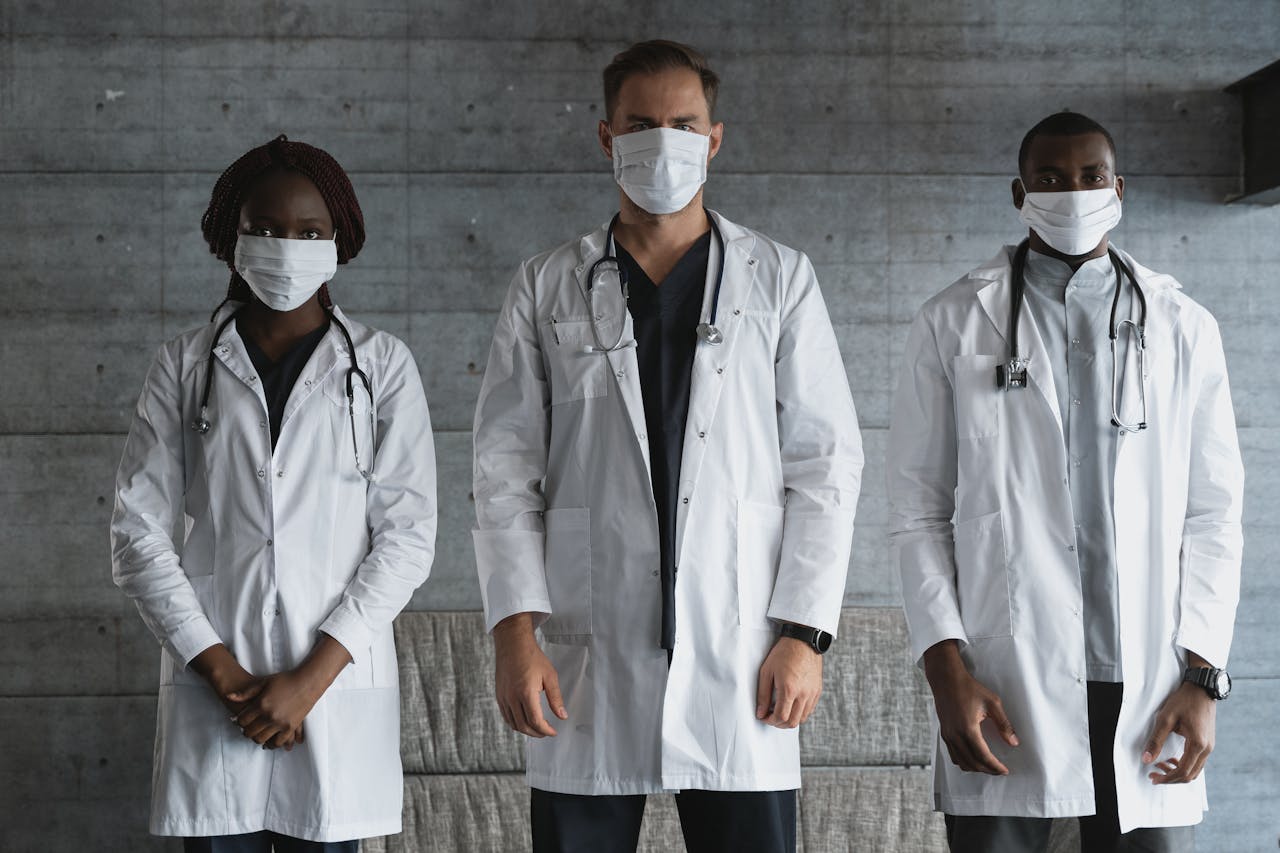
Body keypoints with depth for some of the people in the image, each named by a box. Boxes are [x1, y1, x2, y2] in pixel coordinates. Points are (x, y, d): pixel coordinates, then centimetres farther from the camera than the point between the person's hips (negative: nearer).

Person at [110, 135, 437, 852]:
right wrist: (220, 670, -6)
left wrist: (312, 678, -8)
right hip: (214, 687, 1)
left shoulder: (382, 365, 5)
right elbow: (139, 532, 4)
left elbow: (409, 534, -1)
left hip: (339, 682, 0)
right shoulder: (185, 367, 8)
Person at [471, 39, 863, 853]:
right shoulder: (547, 289, 10)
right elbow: (507, 470, 6)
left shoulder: (780, 280, 8)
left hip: (740, 662, 0)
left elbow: (826, 461, 5)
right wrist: (515, 632, -5)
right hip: (587, 665, 1)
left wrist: (805, 633, -3)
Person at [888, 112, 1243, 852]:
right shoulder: (953, 324, 6)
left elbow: (1214, 513, 8)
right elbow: (919, 510, 4)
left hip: (1147, 682, 1)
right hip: (1003, 686, -1)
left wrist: (1203, 677, -1)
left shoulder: (1182, 328, 9)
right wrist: (947, 669, -6)